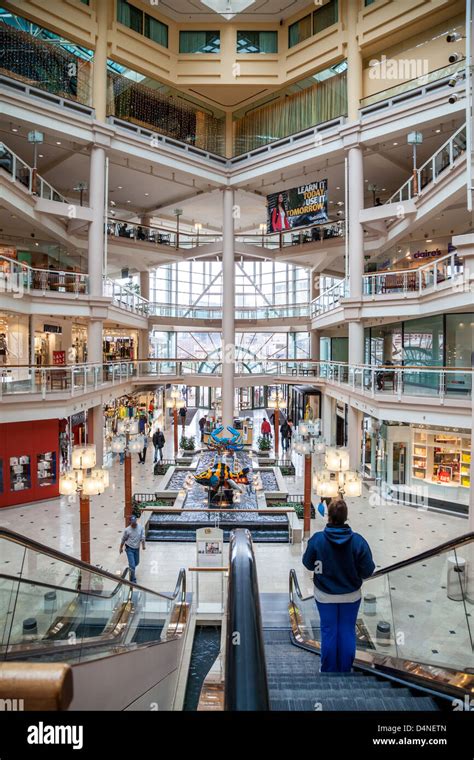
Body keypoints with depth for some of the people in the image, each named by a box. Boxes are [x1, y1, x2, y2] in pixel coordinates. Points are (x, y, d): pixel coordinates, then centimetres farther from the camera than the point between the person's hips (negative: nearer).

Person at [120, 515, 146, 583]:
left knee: (136, 563, 20)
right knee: (132, 565, -8)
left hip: (137, 549, 4)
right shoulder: (127, 530, -14)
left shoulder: (140, 528, -8)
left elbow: (142, 537, -7)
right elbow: (123, 539, -1)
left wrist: (143, 545, -19)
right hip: (129, 549, -4)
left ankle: (131, 571, 51)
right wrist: (121, 548, 8)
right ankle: (133, 580, 7)